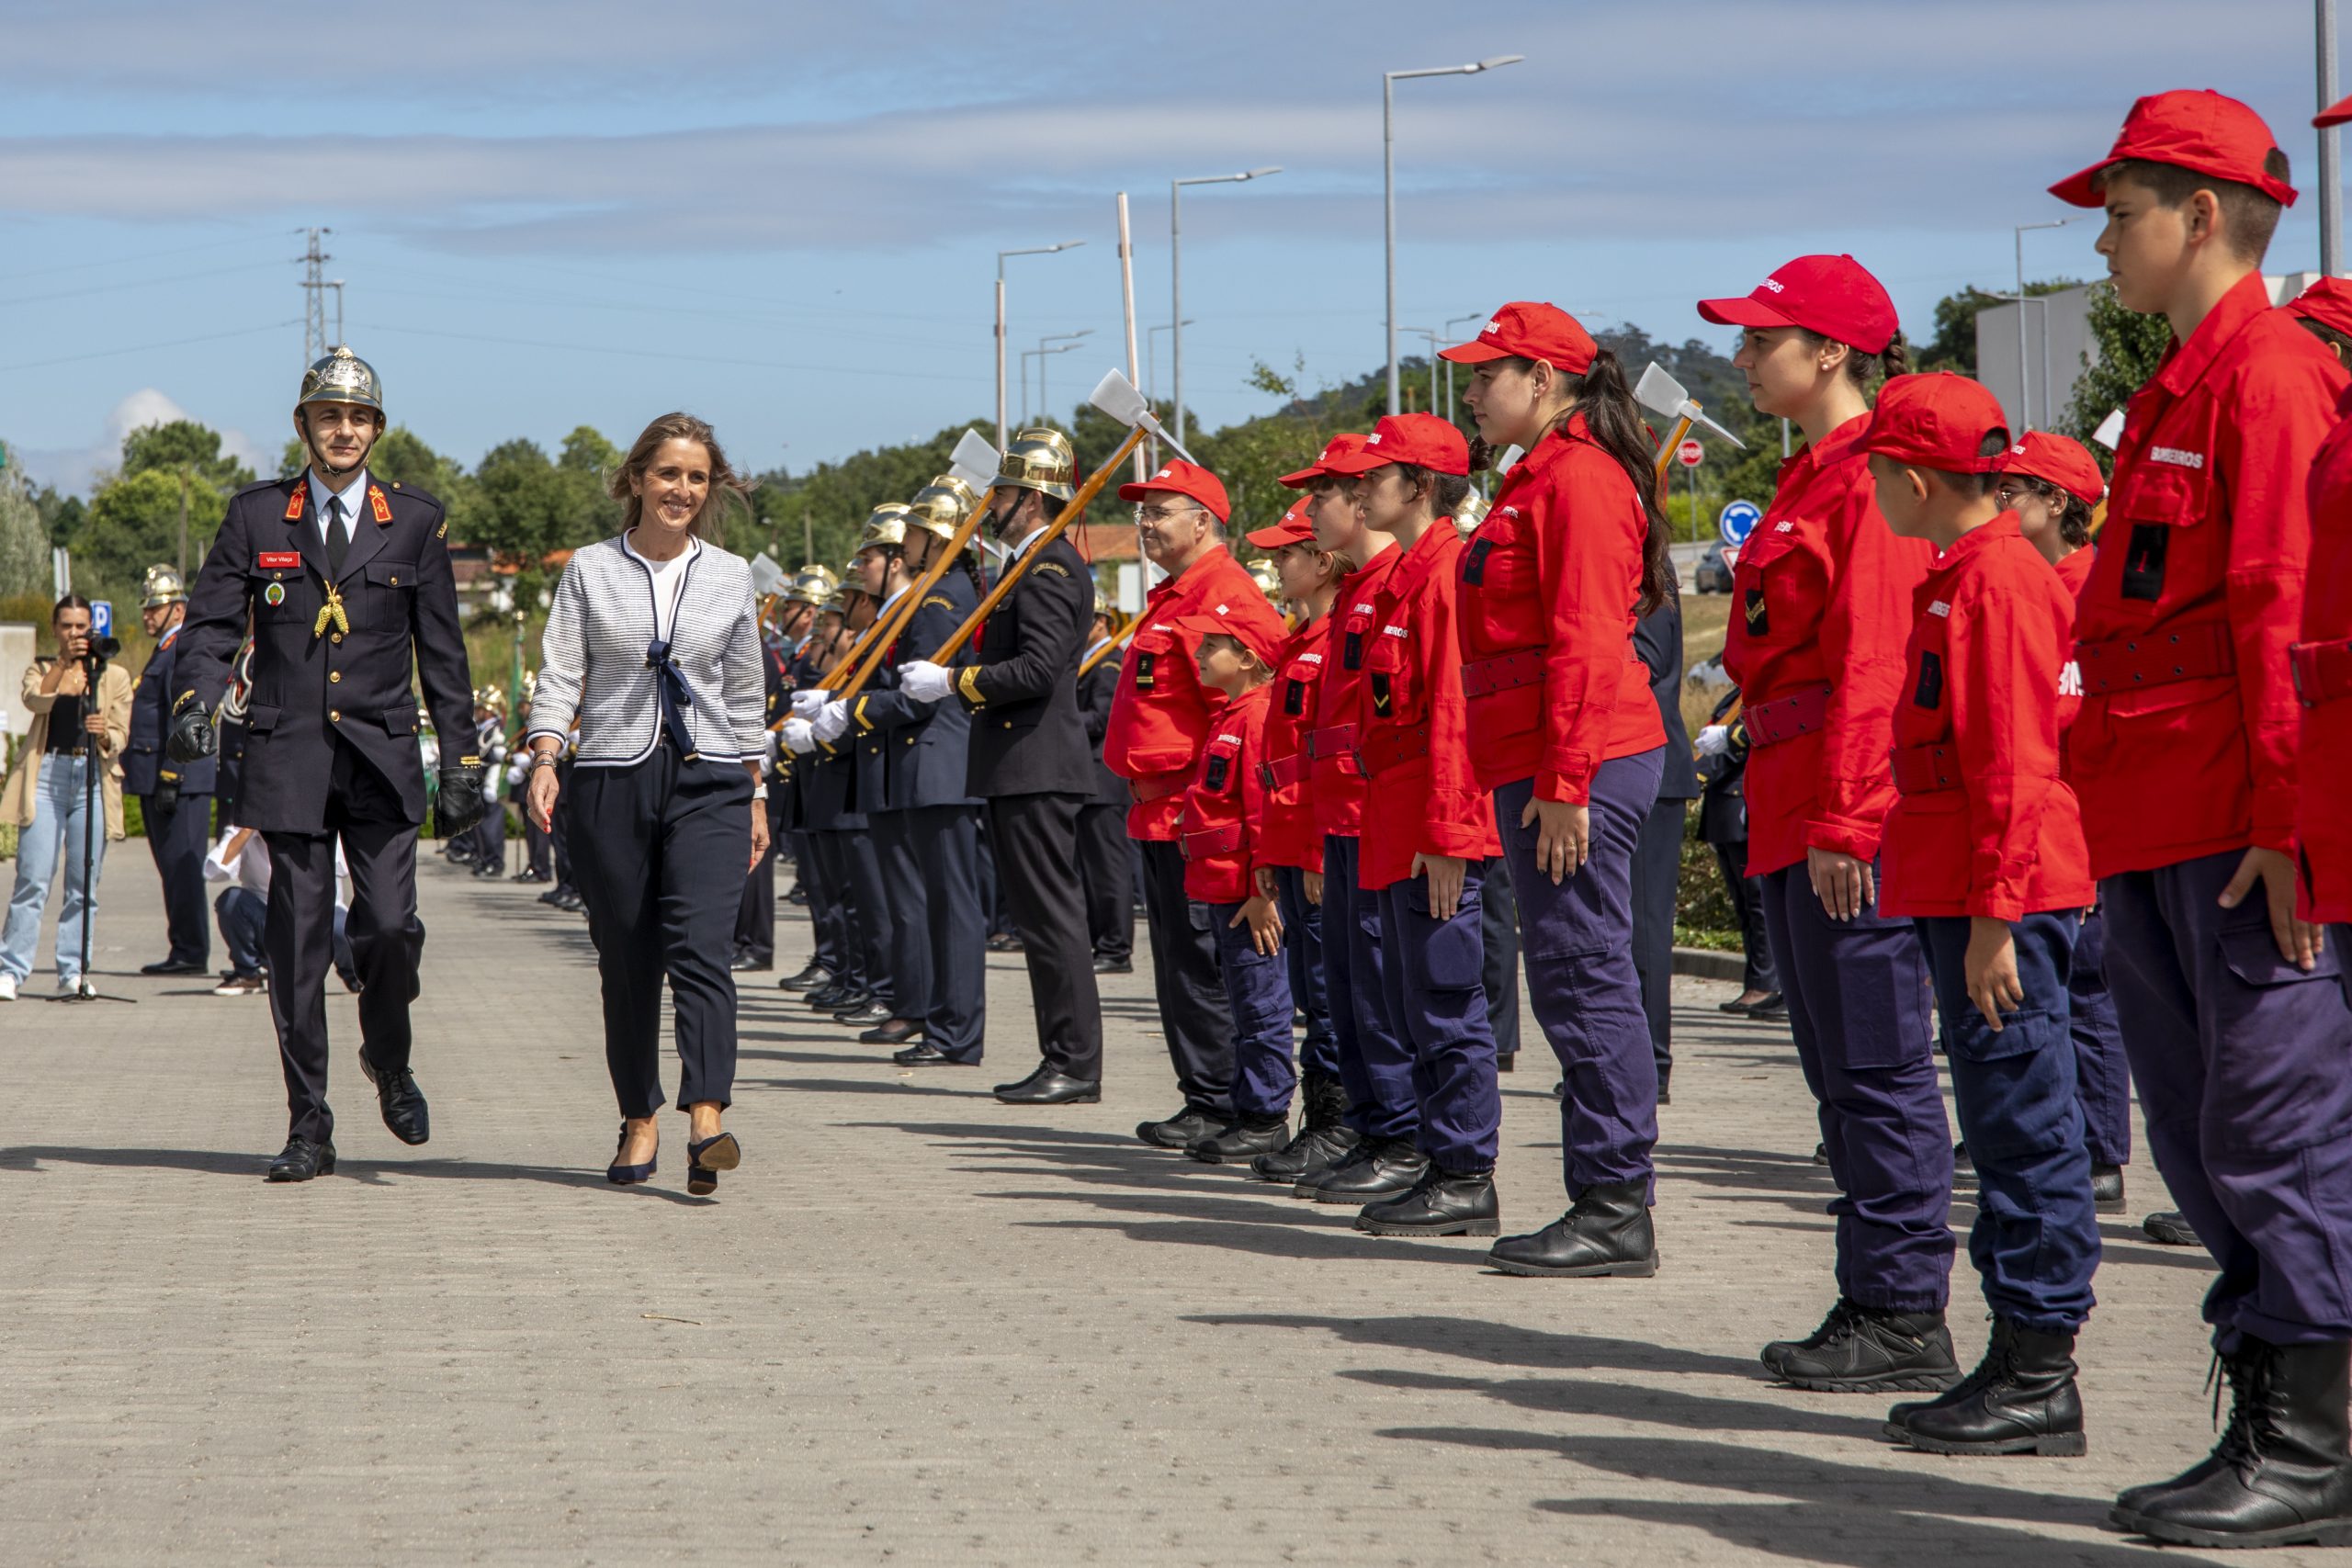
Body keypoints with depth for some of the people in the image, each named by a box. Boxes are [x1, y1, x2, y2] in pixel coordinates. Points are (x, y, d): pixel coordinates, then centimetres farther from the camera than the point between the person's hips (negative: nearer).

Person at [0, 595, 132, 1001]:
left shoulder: (114, 676, 14)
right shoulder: (40, 669, 14)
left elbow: (121, 736, 6)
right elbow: (34, 700, -8)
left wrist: (104, 735, -16)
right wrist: (64, 664, -19)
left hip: (93, 780, 1)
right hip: (46, 777, -1)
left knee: (84, 885, -1)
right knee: (33, 880, -8)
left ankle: (73, 973, 4)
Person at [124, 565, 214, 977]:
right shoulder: (166, 652, 21)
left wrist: (169, 778, -21)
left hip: (181, 779, -10)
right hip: (159, 781, 10)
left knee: (181, 865, -8)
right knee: (174, 866, 10)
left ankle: (190, 952, -7)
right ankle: (186, 952, 13)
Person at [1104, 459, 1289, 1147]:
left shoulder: (1225, 595, -14)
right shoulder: (1174, 598, 20)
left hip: (1195, 814, -11)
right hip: (1161, 814, 11)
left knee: (1200, 963, -8)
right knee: (1177, 963, 11)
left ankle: (1218, 1107, -5)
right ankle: (1203, 1100, 16)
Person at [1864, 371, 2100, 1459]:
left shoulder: (1998, 584, -15)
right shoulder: (1961, 580, 17)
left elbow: (2015, 767, -19)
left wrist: (1995, 917, -21)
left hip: (2003, 906, -10)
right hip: (1961, 897, 10)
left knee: (2025, 1128, -6)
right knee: (2006, 1131, 12)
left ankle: (2041, 1379, -4)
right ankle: (2019, 1363, 17)